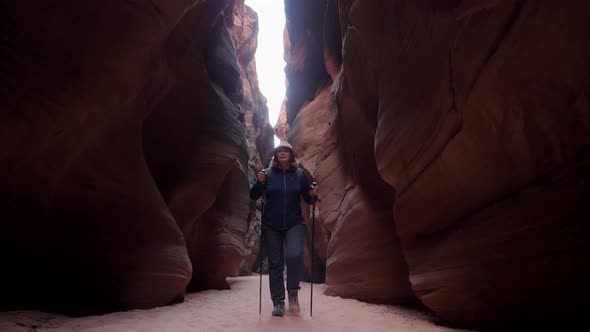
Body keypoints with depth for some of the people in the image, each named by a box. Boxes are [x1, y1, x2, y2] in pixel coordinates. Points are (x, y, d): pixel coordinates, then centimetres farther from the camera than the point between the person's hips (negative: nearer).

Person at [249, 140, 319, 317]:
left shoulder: (300, 174, 1)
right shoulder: (268, 173, -1)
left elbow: (307, 198, 7)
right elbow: (253, 196, -1)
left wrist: (313, 195, -15)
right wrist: (260, 182, -18)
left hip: (294, 224, 0)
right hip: (271, 226, 1)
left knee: (295, 255, -23)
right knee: (275, 264, 5)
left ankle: (293, 291, 2)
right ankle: (278, 302, 19)